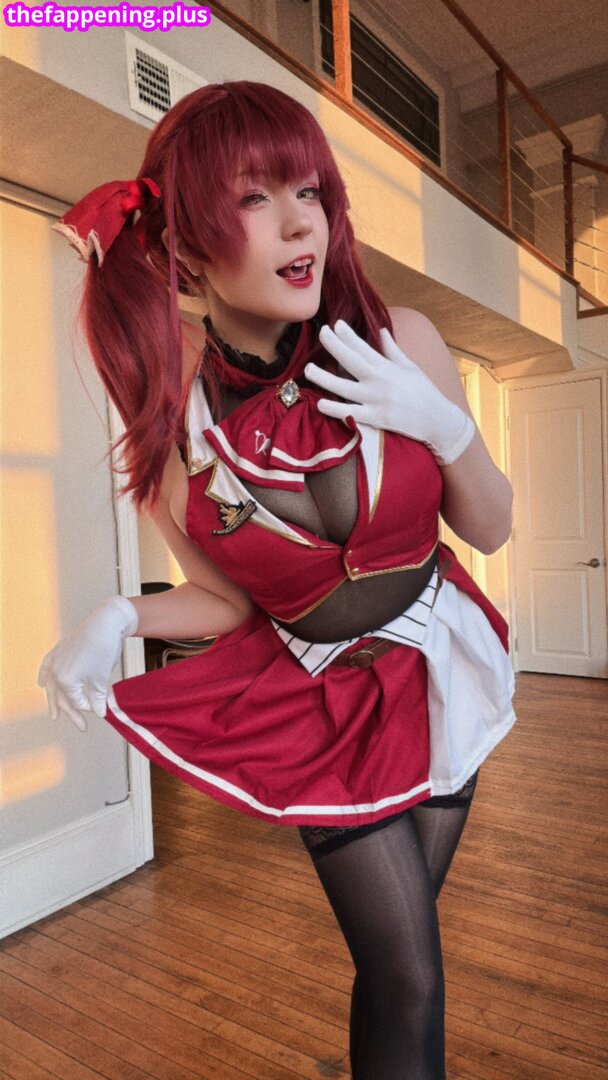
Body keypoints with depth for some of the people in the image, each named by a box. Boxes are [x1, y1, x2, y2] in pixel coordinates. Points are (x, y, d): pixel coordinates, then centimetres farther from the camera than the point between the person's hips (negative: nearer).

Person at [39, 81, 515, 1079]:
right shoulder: (168, 432, -17)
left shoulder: (399, 343, -16)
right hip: (323, 700, -2)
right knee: (406, 978, 3)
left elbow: (490, 528, -5)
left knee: (402, 940, 17)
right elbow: (229, 599, -2)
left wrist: (443, 427, -23)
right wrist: (116, 621, -19)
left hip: (444, 671, 2)